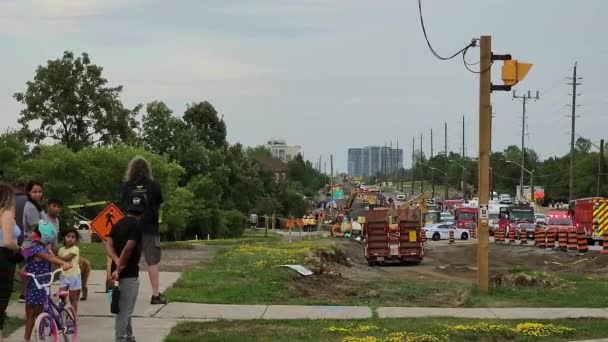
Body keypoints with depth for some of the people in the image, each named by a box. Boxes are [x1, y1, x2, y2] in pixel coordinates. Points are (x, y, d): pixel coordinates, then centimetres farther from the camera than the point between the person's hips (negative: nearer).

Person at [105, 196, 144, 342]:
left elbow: (108, 244, 1)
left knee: (124, 308, 18)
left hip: (121, 272, 9)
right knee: (124, 310, -4)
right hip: (129, 273, -9)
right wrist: (118, 269, -17)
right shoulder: (137, 225, -14)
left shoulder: (118, 224, 12)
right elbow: (128, 248, -24)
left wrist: (117, 261, -13)